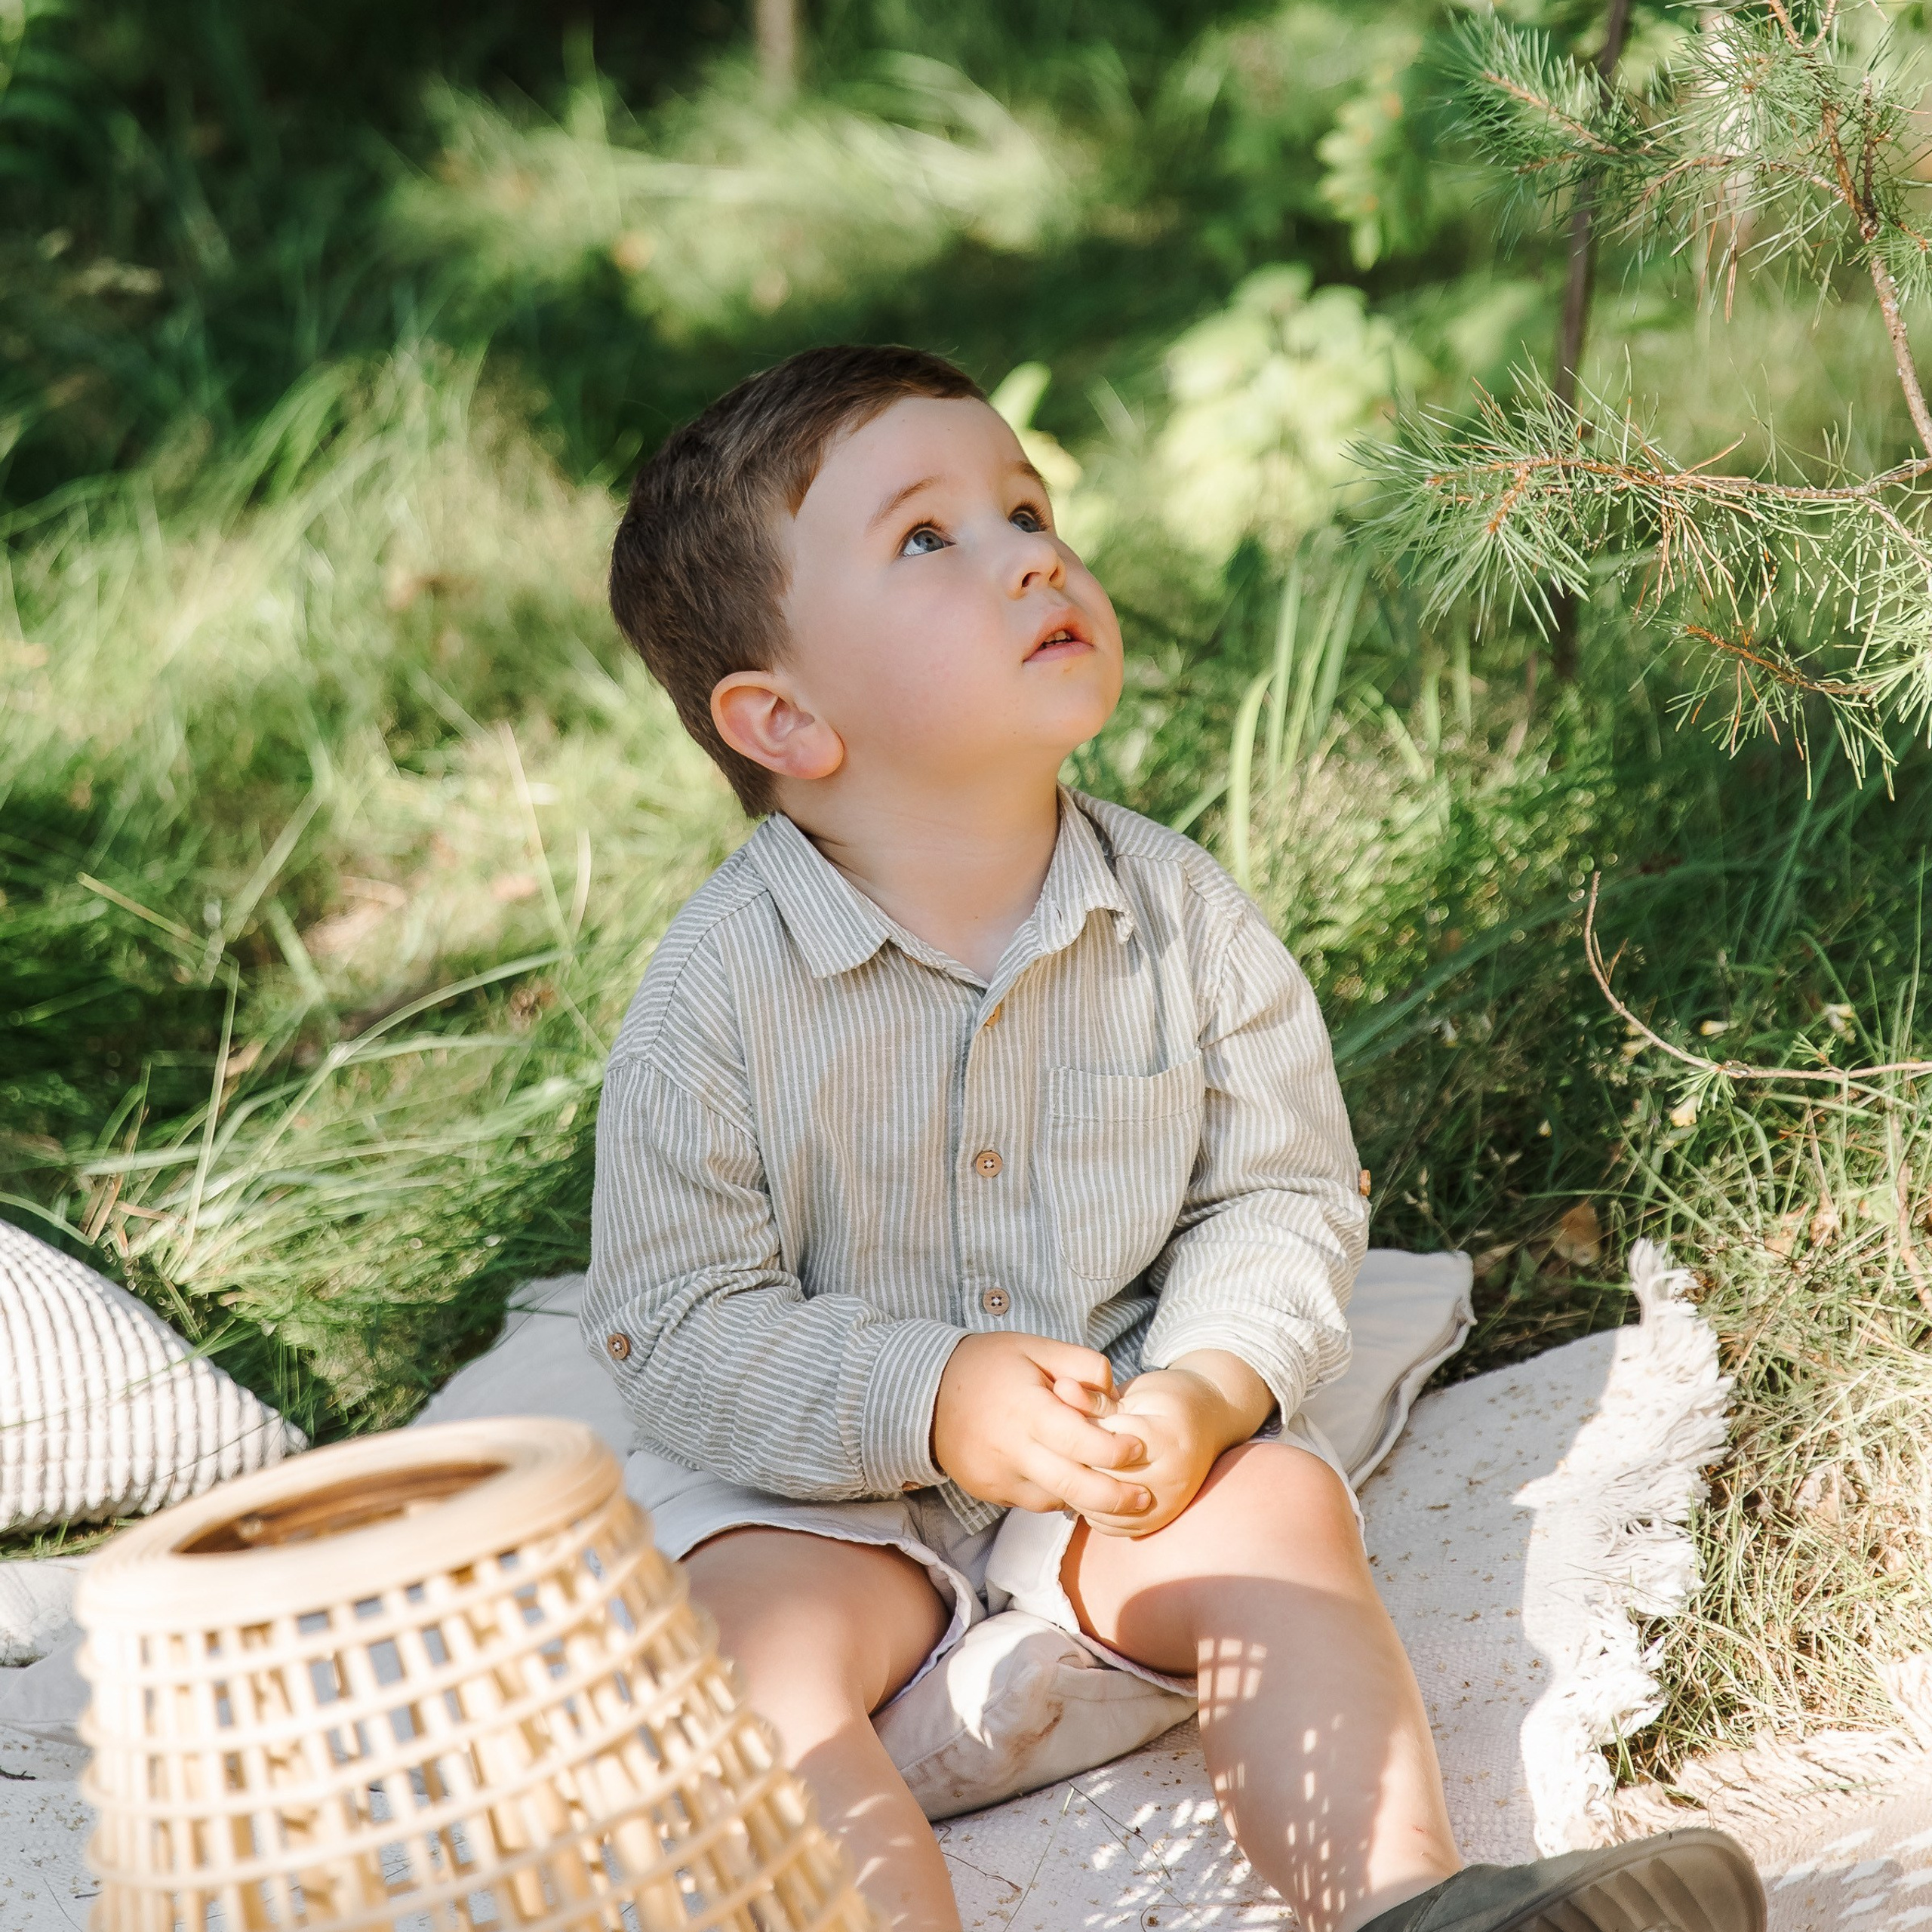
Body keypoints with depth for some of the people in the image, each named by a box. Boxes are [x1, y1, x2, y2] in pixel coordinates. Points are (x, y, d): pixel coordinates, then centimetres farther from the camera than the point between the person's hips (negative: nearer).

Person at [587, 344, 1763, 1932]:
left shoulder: (1181, 916, -6)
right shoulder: (722, 991, -15)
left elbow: (1285, 1191, -1)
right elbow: (674, 1326, -14)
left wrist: (1208, 1390, -21)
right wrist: (928, 1402, -28)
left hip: (1126, 1444, 2)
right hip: (818, 1486, -2)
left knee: (1281, 1506, -23)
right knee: (750, 1631, -29)